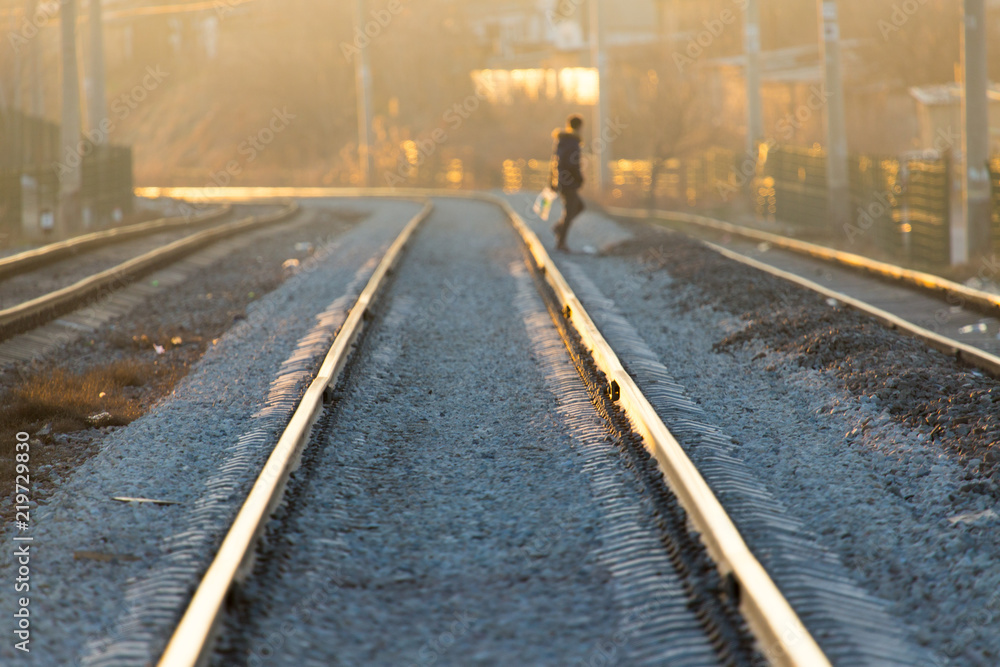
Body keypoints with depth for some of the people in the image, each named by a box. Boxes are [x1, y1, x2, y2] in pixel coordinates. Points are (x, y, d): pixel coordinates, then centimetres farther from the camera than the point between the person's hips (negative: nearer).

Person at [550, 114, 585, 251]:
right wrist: (580, 178, -10)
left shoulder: (559, 141, 11)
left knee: (579, 206, 21)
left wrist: (553, 183, 22)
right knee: (569, 212, 0)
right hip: (569, 182, -9)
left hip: (560, 181, 9)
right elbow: (571, 164, -25)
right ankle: (560, 242, 4)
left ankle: (559, 226, 12)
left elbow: (555, 162, 16)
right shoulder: (572, 142, -17)